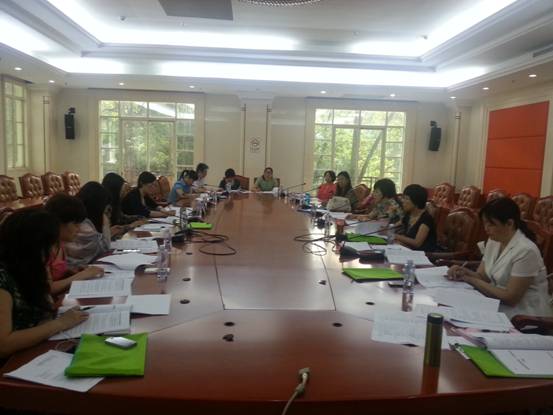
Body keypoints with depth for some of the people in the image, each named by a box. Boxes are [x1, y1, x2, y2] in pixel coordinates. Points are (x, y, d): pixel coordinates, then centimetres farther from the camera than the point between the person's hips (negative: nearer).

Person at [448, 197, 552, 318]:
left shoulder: (525, 251, -22)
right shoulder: (493, 241, 3)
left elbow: (510, 298, -21)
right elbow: (482, 276, 7)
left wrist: (470, 280, -17)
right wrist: (465, 272, -14)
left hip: (525, 315, -7)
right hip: (500, 304, 7)